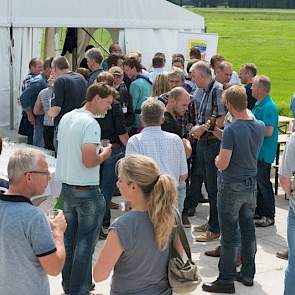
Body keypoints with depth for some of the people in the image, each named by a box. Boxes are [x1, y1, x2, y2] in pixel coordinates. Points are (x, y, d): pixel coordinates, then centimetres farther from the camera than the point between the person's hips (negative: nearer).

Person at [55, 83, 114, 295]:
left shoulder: (66, 118, 7)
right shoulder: (91, 124, -18)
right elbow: (89, 161, -25)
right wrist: (104, 154, -7)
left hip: (66, 186, 8)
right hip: (87, 190, -8)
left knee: (69, 238, 17)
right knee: (85, 242, 2)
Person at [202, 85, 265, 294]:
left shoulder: (231, 130, -23)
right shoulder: (260, 127, -1)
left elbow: (222, 164, -23)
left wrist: (217, 159, 0)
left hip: (232, 187, -7)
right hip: (252, 185, 7)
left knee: (230, 235, 1)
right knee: (248, 230, 16)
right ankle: (248, 274, 27)